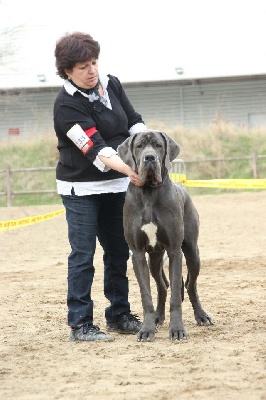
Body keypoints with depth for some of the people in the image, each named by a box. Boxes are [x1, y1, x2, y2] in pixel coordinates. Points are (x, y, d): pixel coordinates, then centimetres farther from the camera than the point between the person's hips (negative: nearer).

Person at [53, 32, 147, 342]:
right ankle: (79, 325, 0)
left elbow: (135, 124, 9)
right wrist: (129, 169, -36)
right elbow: (96, 149, -25)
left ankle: (119, 315, 22)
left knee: (118, 252, 11)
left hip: (116, 186, 6)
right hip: (81, 190, -6)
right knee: (82, 256, -4)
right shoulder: (66, 105, -17)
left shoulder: (111, 85, 3)